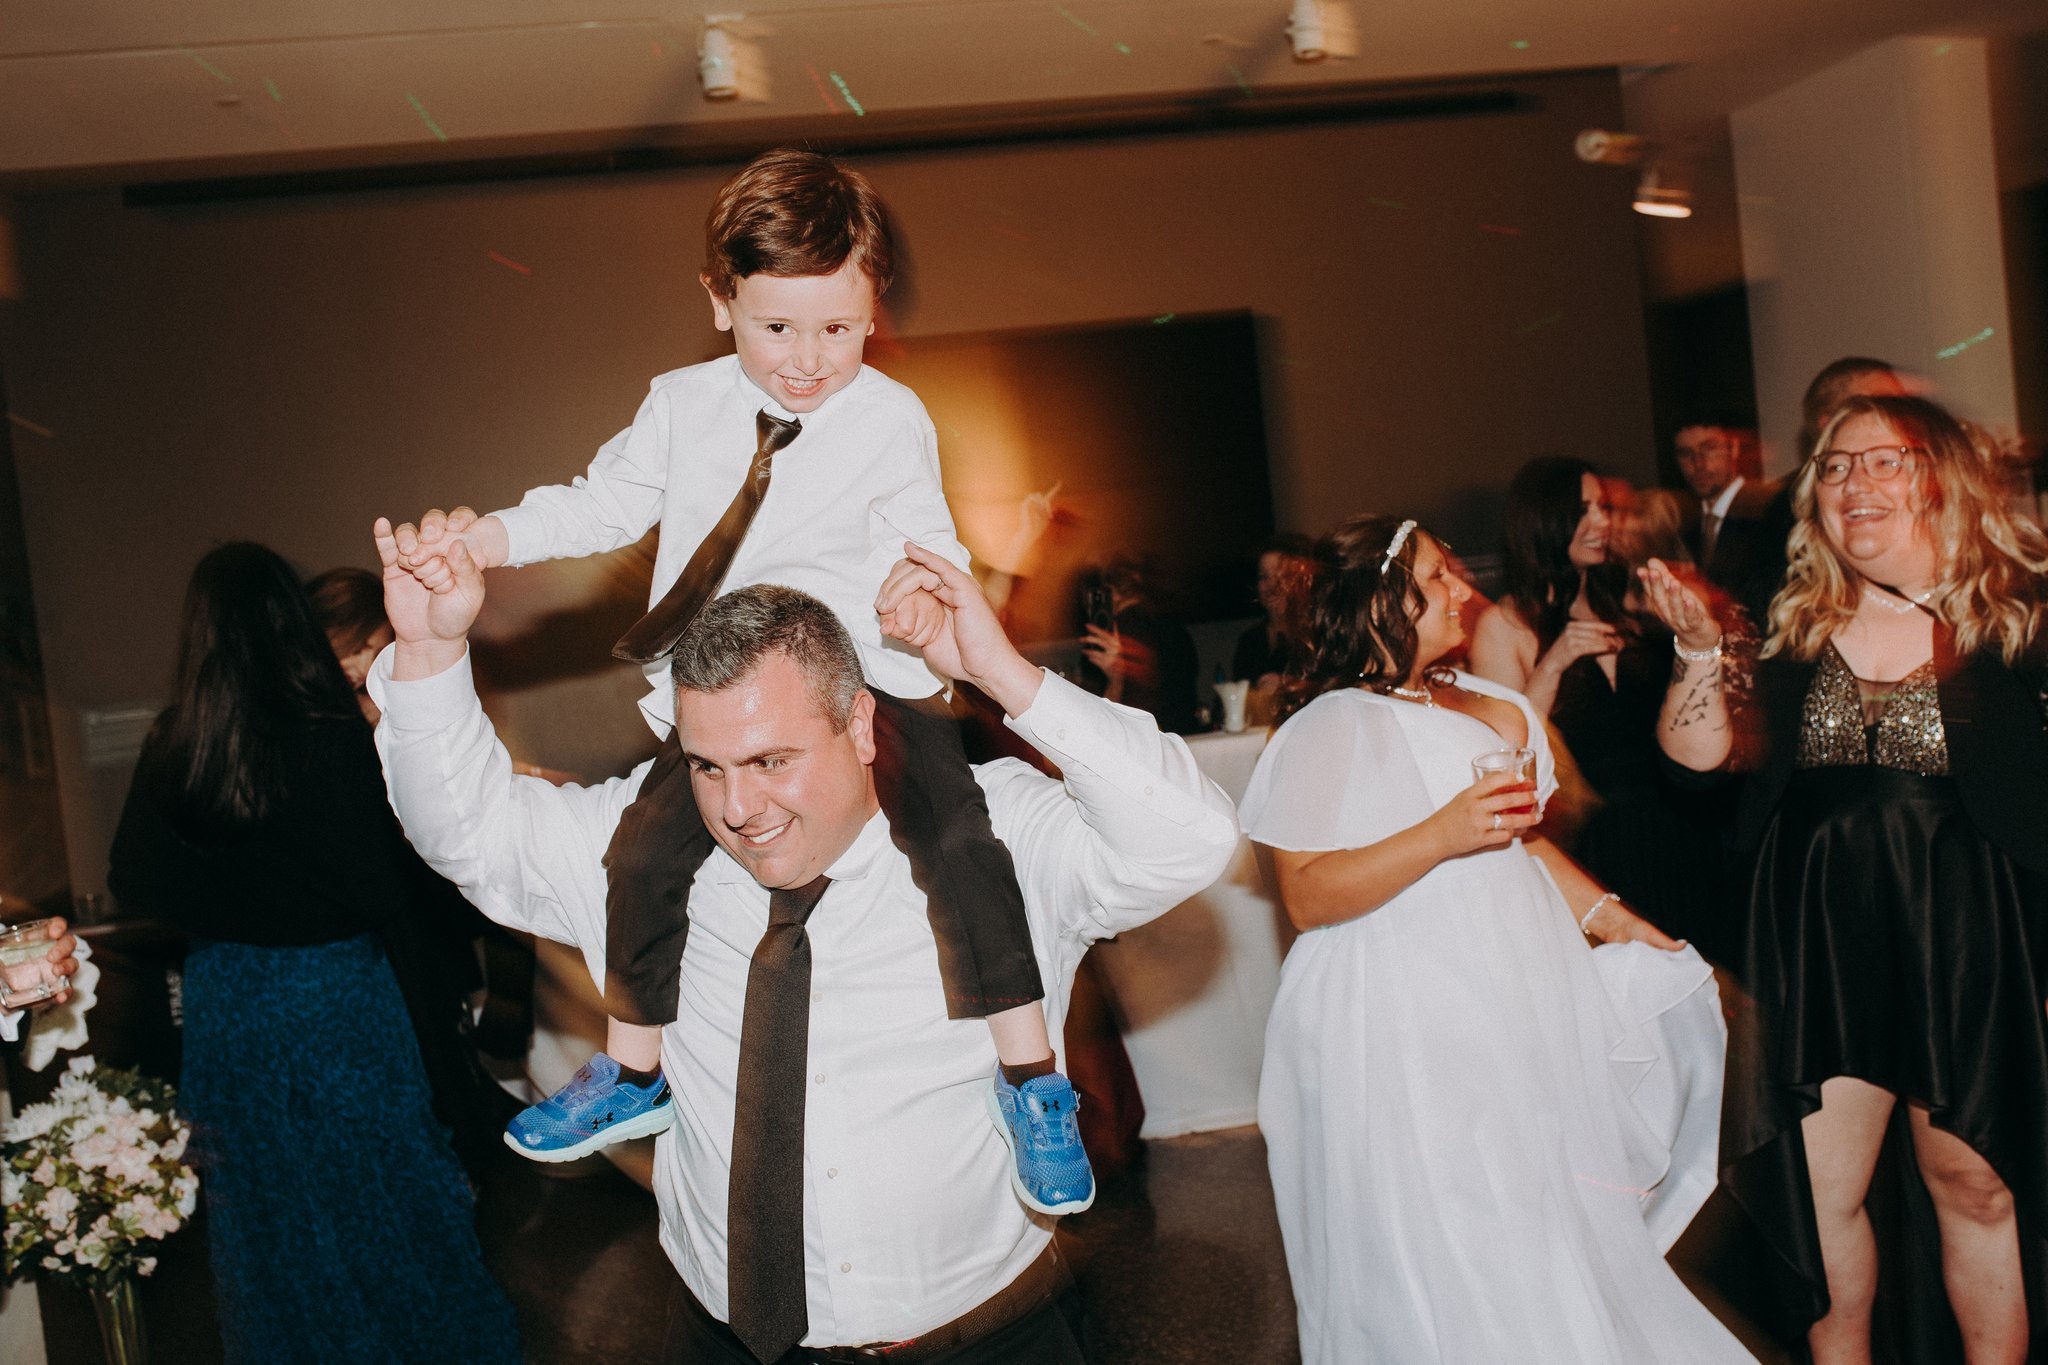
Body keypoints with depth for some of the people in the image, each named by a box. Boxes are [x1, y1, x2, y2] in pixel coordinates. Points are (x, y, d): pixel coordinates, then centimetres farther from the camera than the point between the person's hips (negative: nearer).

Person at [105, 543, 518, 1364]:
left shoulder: (171, 751, -8)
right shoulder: (332, 738, -20)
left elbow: (132, 883, 2)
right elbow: (380, 892, -18)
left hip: (224, 1008, 4)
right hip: (333, 994, -4)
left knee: (266, 1204, 20)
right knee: (371, 1193, 13)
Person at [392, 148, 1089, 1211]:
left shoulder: (891, 420, -4)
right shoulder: (682, 407, 6)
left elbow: (925, 540, -9)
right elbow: (602, 504, 12)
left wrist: (920, 580, -33)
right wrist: (477, 539, 1)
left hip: (864, 672, -3)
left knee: (954, 836, -22)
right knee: (647, 853, -2)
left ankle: (1031, 1085, -8)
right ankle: (633, 1073, 26)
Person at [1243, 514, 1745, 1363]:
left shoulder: (1481, 702, 12)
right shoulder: (1332, 727, -11)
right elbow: (1305, 896, -18)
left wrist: (1602, 913, 12)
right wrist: (1443, 836, -25)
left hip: (1515, 1007, 7)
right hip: (1410, 1038, -7)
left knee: (1548, 1242, 13)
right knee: (1448, 1268, 1)